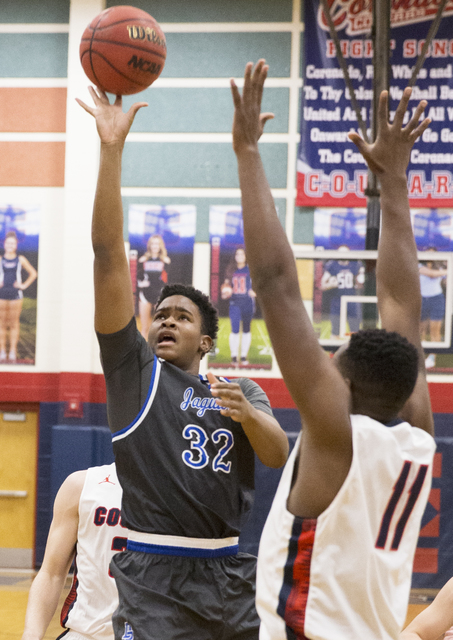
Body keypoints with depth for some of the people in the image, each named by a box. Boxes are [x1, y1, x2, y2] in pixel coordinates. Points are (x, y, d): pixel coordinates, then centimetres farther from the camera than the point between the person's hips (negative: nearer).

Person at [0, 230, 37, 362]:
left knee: (14, 324, 0)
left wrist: (24, 285, 3)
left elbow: (33, 274, 13)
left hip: (16, 294, 0)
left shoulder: (21, 260, 6)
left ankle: (13, 352, 2)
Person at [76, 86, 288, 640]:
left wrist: (247, 415, -21)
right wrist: (111, 148, -6)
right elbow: (108, 254, 0)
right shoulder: (134, 369, 7)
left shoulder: (241, 392, 17)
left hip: (231, 575, 4)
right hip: (154, 580, -3)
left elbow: (279, 456, 0)